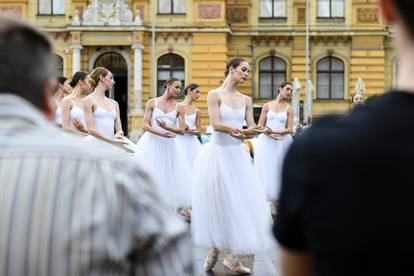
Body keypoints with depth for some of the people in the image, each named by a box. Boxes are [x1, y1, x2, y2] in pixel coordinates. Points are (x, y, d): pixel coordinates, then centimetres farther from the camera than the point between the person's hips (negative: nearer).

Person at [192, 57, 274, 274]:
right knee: (217, 201, 0)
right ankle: (214, 249, 15)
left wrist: (241, 132, -18)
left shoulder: (246, 100, 11)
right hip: (217, 153, -5)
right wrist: (235, 129, -29)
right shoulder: (215, 95, -3)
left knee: (240, 201, 1)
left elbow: (251, 129, 4)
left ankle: (231, 255, 8)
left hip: (237, 154, 5)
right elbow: (216, 124, -14)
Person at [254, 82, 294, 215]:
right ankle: (270, 200, 5)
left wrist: (275, 132, -16)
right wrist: (268, 134, -15)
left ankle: (278, 200, 8)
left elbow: (290, 129, -2)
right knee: (266, 170, -1)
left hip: (283, 142, 0)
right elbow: (260, 126, 3)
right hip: (266, 142, 0)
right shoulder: (267, 106, 6)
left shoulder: (289, 109, 5)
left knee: (279, 170, 2)